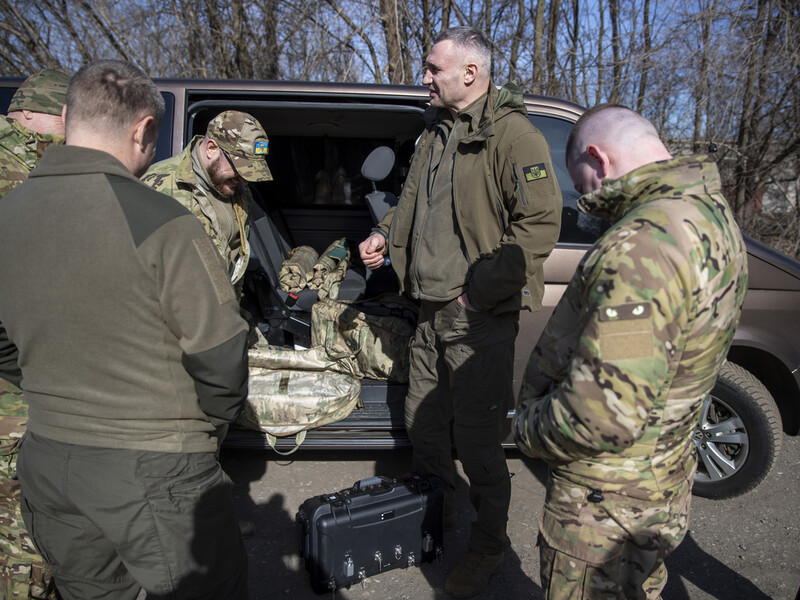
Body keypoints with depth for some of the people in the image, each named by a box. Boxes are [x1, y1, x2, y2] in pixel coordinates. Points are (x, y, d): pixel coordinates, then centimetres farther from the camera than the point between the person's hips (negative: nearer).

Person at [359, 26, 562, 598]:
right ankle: (437, 516, 43)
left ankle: (489, 545, 26)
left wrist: (480, 289, -20)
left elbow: (540, 224, -19)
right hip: (431, 310, 8)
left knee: (476, 438, 2)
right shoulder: (437, 131, 15)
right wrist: (387, 234, 7)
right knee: (423, 421, 18)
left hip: (479, 317, -8)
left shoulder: (512, 133, -12)